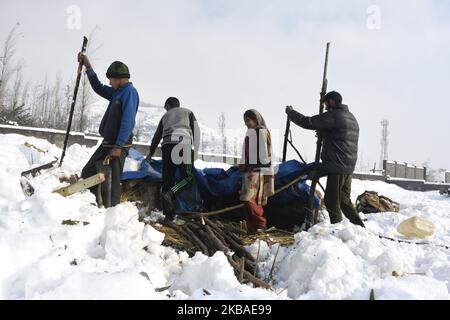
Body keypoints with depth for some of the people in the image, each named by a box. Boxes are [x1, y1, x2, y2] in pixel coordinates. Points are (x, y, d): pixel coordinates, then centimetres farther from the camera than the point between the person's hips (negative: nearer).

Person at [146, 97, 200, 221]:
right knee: (188, 177, 0)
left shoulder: (166, 115, 31)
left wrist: (150, 153, 43)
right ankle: (170, 194, -26)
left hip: (167, 144, 3)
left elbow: (157, 136, 32)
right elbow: (196, 130, 11)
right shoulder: (187, 112, 25)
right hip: (183, 142, -3)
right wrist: (195, 149, 10)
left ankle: (169, 213, 3)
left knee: (168, 178, 6)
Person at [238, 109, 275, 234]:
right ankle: (253, 226, 11)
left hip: (257, 171, -8)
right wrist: (243, 165, 10)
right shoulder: (249, 132, 21)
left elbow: (265, 153, -10)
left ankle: (260, 224, -6)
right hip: (249, 171, 8)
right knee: (253, 201, 7)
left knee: (250, 199, -15)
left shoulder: (262, 131, -4)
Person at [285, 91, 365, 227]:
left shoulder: (333, 115, -11)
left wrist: (290, 112, 1)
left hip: (337, 166, -9)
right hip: (349, 166, 10)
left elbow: (307, 122, -12)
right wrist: (323, 134, 21)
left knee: (332, 200, -3)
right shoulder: (351, 117, 19)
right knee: (344, 200, 17)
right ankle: (360, 228, 19)